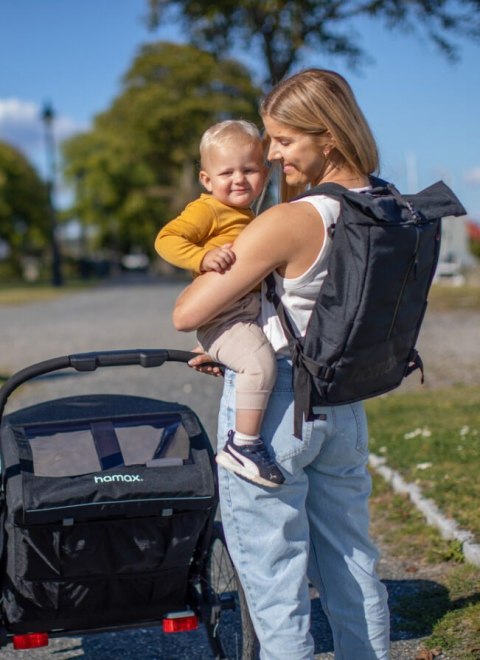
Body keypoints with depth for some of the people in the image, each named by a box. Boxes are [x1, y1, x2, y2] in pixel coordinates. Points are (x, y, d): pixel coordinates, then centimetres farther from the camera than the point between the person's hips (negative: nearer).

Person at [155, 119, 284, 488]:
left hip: (253, 313, 10)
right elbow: (167, 239, -18)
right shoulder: (208, 210, -6)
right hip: (223, 317, -10)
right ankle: (243, 445, -24)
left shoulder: (248, 218, 21)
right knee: (261, 361, -32)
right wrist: (203, 258, -29)